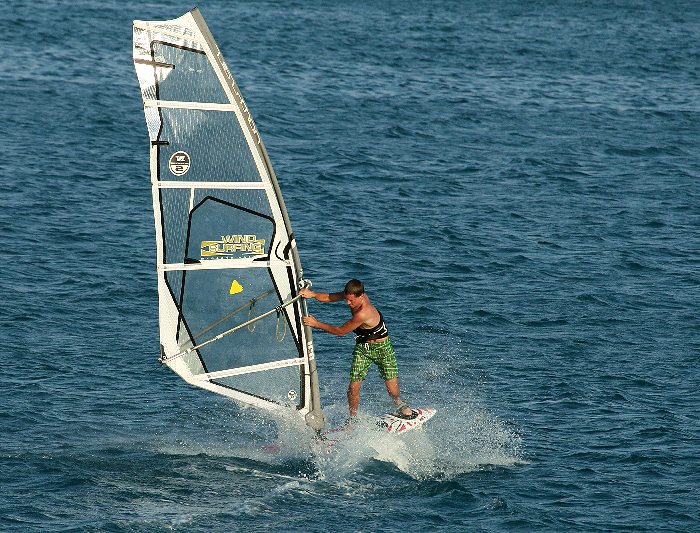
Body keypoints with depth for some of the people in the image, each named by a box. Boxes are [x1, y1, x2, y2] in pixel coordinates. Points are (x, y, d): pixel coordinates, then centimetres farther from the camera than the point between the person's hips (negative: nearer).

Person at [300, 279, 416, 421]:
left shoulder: (363, 313, -36)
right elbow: (330, 297, -6)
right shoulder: (353, 295, -14)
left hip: (382, 347, -6)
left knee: (392, 389, -6)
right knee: (353, 387, -7)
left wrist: (316, 324, -22)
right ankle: (353, 419, 11)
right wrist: (312, 294, -26)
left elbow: (340, 331, -26)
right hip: (362, 348, 6)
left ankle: (399, 405, 27)